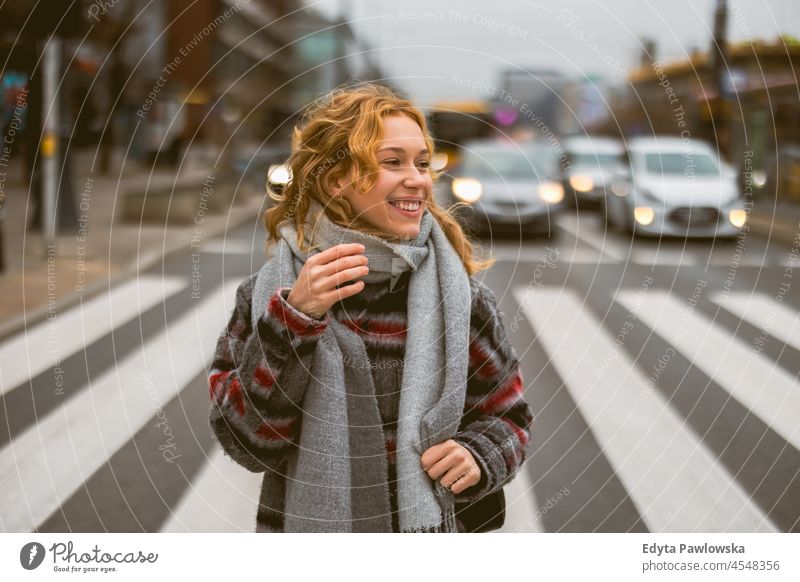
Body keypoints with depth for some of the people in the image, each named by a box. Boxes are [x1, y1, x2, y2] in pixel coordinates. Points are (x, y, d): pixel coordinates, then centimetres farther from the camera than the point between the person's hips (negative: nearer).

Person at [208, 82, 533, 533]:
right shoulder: (274, 291, -9)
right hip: (308, 520, -1)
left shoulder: (458, 297, -7)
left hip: (427, 523, 1)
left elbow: (507, 416, 4)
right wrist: (294, 320, -26)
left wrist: (477, 458, -15)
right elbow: (248, 442, -16)